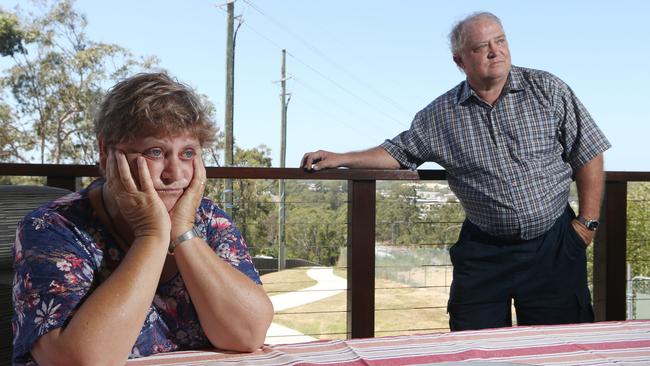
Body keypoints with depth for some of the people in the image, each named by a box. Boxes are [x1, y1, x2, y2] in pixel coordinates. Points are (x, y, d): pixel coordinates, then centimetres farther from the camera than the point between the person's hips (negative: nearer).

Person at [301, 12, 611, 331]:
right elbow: (399, 152, 11)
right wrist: (340, 158, 0)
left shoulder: (547, 90, -2)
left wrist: (587, 222, -4)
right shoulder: (441, 114, 1)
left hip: (553, 244, -1)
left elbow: (588, 155, 0)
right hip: (482, 250, 1)